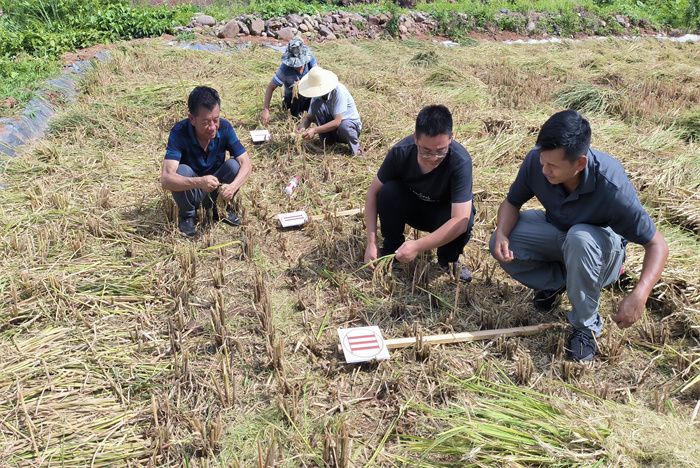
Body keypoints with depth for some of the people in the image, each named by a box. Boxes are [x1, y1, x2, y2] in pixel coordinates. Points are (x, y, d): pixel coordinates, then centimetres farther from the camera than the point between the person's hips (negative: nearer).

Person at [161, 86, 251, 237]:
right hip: (189, 192, -2)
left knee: (234, 165, -24)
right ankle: (187, 215, -4)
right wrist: (199, 182, -54)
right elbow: (166, 179, -36)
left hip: (216, 190, 2)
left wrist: (233, 186, -41)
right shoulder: (179, 132, -27)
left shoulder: (224, 128, -18)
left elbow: (246, 163, -20)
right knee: (182, 170, -32)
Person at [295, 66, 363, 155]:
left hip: (351, 123, -5)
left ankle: (355, 147, -6)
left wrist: (314, 130, -34)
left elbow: (337, 122, -30)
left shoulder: (339, 91, -26)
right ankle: (326, 143, -8)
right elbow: (309, 117, -1)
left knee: (343, 127, -42)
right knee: (316, 104, -20)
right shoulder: (317, 95, -8)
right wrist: (303, 125, -26)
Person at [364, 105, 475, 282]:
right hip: (412, 206, 2)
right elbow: (373, 192, -16)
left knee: (462, 224, -37)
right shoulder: (400, 152, -26)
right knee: (388, 191, -29)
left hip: (444, 212, -2)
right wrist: (372, 242, -24)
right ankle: (391, 248, -3)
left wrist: (418, 246, -44)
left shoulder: (460, 162, -35)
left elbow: (460, 221, -39)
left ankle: (448, 258, -1)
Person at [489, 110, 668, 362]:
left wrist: (638, 297, -43)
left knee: (579, 238, -39)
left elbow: (657, 244, -28)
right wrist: (502, 234, -32)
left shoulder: (612, 187, -36)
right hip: (556, 232, 4)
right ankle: (558, 280, 7)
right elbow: (512, 202, -9)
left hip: (604, 245, -4)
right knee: (500, 244, -20)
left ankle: (587, 325, -17)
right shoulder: (536, 160, -26)